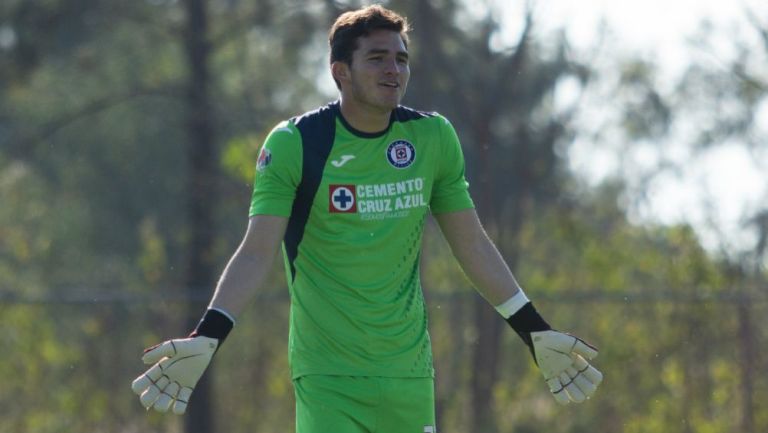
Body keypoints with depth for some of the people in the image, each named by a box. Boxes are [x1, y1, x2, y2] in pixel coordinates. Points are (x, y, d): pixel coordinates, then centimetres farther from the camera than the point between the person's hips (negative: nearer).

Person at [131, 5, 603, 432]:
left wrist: (535, 331, 11)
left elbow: (474, 246, 12)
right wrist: (206, 338, -24)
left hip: (408, 370, 4)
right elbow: (257, 254, -11)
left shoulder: (433, 138, 4)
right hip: (326, 374, -4)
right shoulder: (293, 145, -8)